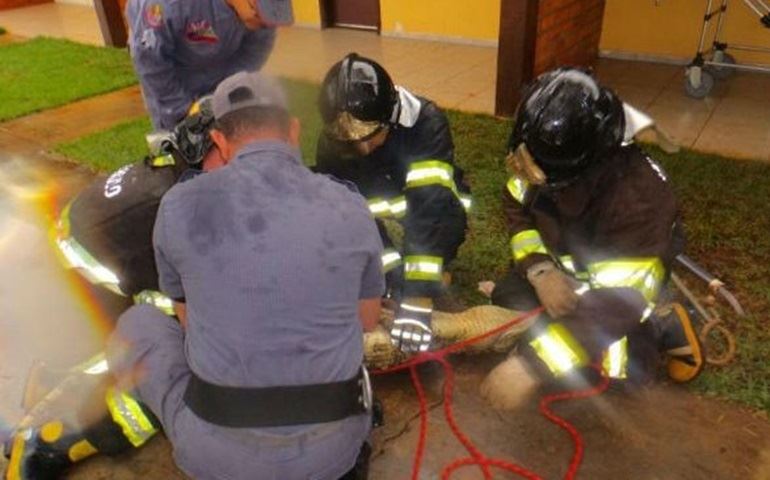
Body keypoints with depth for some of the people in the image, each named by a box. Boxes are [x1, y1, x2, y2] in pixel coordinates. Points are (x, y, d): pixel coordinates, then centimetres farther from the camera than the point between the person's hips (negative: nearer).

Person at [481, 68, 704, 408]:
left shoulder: (638, 200, -39)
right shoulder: (548, 157, -24)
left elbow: (617, 302, -42)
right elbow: (517, 207, -6)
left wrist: (533, 364, -46)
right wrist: (540, 270, -24)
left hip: (627, 277, -5)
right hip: (564, 263, 5)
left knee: (615, 368, -21)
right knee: (507, 304, -10)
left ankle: (664, 328, 7)